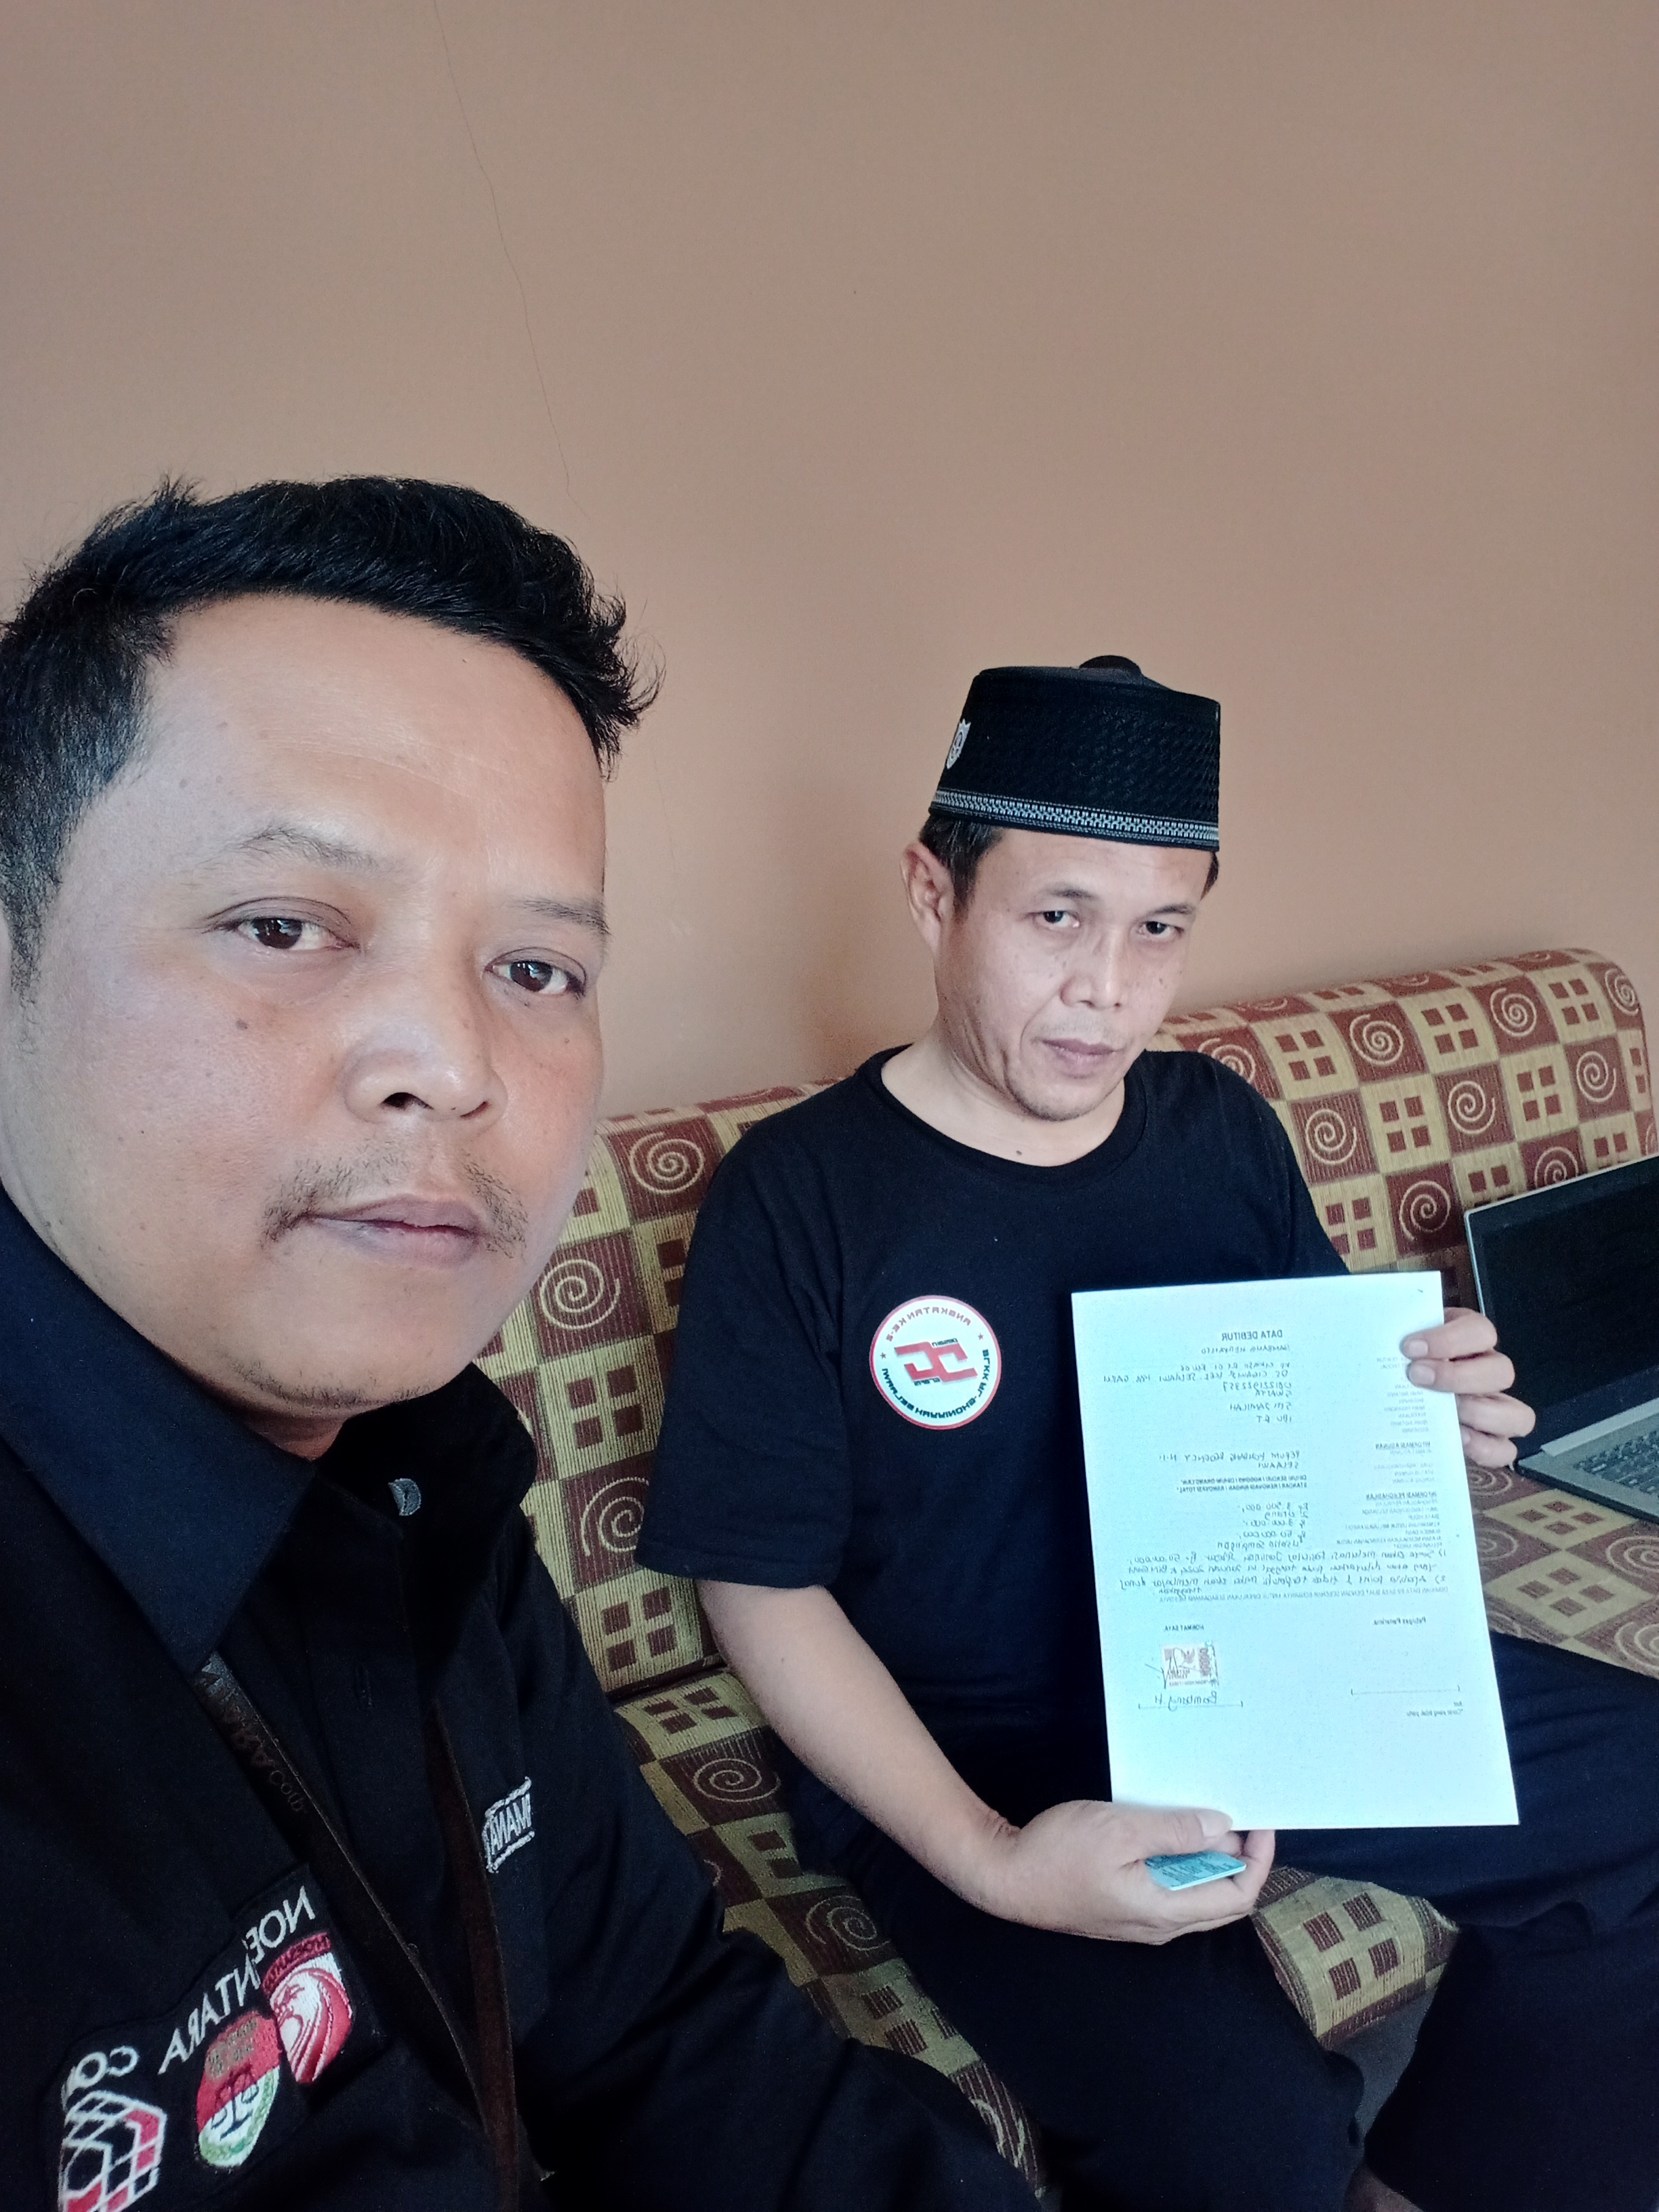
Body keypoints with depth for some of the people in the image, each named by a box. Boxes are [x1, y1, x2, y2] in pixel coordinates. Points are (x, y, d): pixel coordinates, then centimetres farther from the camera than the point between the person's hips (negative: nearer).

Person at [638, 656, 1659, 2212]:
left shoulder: (1222, 1130, 2)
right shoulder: (795, 1197, -14)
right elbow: (764, 1590, -11)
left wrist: (1429, 1423, -10)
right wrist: (988, 1860, -21)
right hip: (962, 1758, -5)